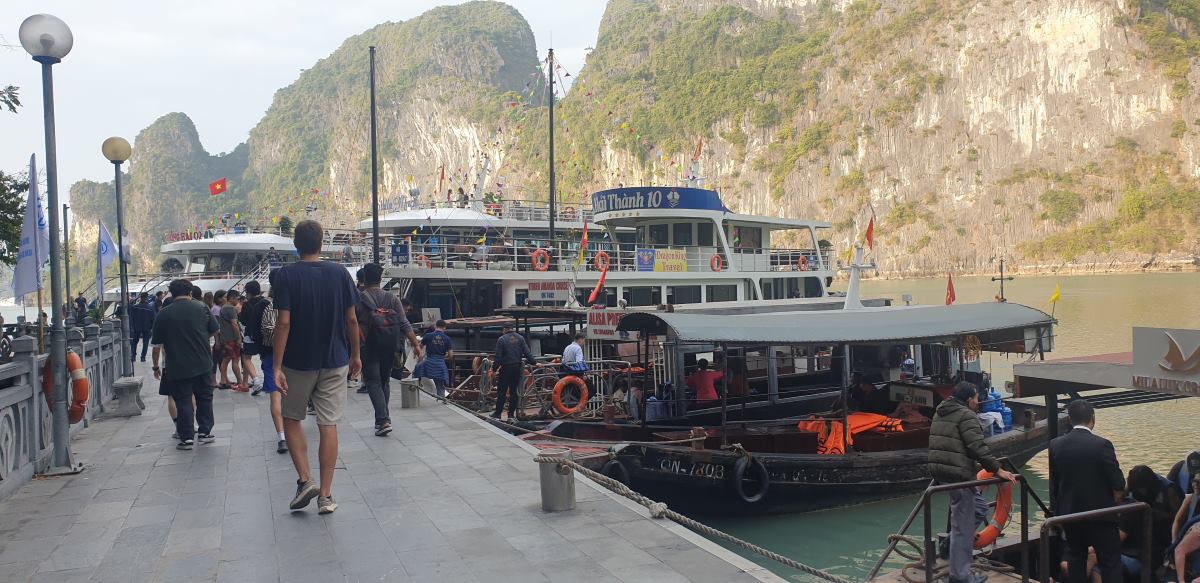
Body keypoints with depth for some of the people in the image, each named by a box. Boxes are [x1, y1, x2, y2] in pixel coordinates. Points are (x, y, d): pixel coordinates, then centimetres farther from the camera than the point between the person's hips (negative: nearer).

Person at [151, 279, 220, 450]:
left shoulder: (163, 315, -3)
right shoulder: (202, 308, -1)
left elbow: (157, 346, 0)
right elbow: (215, 331, 8)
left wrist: (156, 367, 12)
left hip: (177, 367, -1)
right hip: (202, 364, 1)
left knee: (183, 401, 6)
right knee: (204, 397, 16)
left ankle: (186, 438, 6)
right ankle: (204, 431, 19)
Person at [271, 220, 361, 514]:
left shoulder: (285, 275, -9)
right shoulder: (340, 273, -2)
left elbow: (283, 323, -14)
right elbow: (352, 319, 0)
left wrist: (276, 367, -12)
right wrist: (355, 355, 12)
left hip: (298, 362, -2)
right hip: (335, 361, 2)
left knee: (291, 419, 17)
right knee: (328, 426, 4)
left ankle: (304, 479, 5)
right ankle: (326, 495, 6)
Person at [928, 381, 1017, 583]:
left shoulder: (941, 413, 19)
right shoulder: (966, 416, -9)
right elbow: (978, 447, -19)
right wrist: (997, 469, -17)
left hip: (939, 470, 9)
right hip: (957, 473, -9)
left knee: (979, 507, 23)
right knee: (963, 527, -2)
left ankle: (955, 541, 19)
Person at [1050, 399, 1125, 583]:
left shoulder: (1055, 445, -5)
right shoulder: (1102, 445, -17)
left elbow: (1053, 484, 1)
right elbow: (1118, 484, -12)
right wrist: (1111, 502, 8)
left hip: (1070, 514, 4)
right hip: (1101, 514, -3)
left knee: (1076, 562, 16)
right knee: (1110, 563, 6)